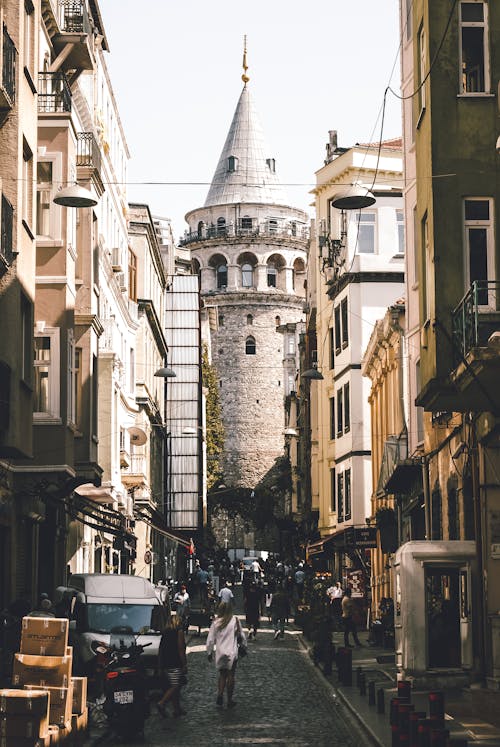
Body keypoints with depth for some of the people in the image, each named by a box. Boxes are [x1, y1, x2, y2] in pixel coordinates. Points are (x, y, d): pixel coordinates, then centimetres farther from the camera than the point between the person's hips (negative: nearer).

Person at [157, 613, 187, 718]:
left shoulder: (165, 632, 12)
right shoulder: (179, 631, -7)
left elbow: (160, 650, 14)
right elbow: (181, 649, -12)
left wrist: (160, 666, 19)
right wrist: (184, 665, -10)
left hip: (165, 664, 8)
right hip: (176, 664, -8)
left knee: (172, 687, 12)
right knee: (175, 686, -6)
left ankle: (177, 709, 14)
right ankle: (161, 703, -19)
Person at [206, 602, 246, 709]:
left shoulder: (216, 623, -6)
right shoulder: (235, 620, -9)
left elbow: (210, 640, -2)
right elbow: (241, 635, 0)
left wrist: (209, 652, 11)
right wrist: (244, 645, 18)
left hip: (220, 654, 1)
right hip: (232, 653, -1)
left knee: (222, 676, 17)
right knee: (231, 676, 11)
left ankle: (219, 699, 8)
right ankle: (229, 700, 15)